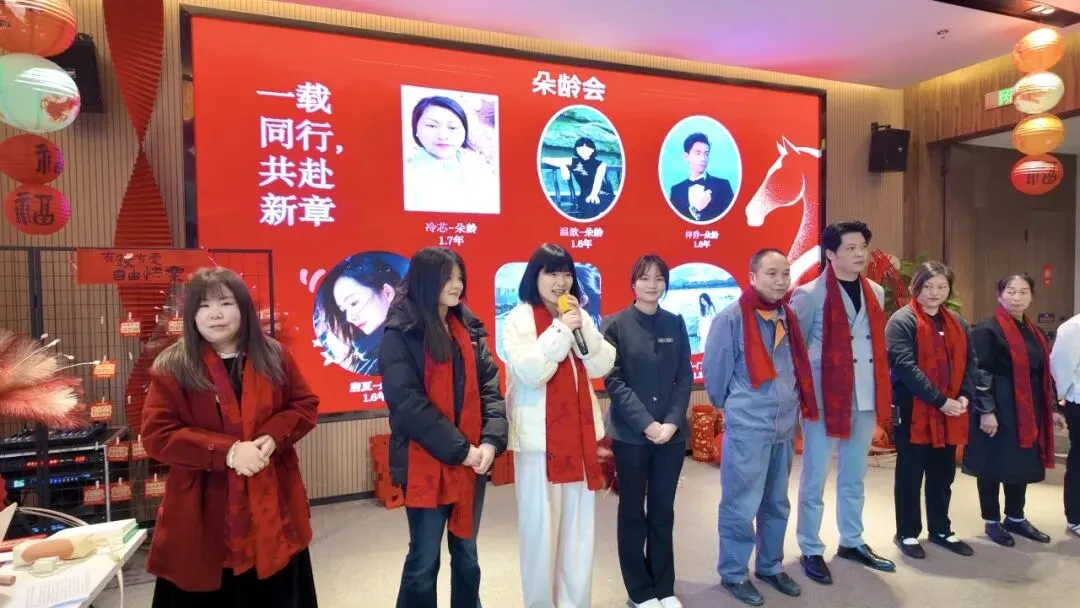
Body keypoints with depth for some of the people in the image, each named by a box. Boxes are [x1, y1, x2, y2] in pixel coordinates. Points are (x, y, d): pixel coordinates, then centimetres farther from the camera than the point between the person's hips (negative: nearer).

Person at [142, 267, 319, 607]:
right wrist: (227, 451, -21)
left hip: (272, 502, 2)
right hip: (203, 511, -2)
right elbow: (156, 436, -10)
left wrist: (273, 437, -14)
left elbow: (306, 405, 5)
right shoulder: (171, 368, -5)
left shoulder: (274, 356, 3)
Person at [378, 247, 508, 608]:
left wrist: (491, 441, -11)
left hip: (472, 462, 5)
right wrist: (459, 449, -17)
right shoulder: (401, 334, -9)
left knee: (466, 552, 19)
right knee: (424, 559, 8)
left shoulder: (469, 329, 8)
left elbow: (490, 387, 4)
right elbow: (408, 403, -16)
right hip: (426, 464, -5)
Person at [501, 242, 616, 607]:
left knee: (579, 525, 14)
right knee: (540, 526, 4)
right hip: (539, 436, -5)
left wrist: (582, 328, -10)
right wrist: (560, 330, -19)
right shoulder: (518, 320, -7)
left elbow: (602, 366, 2)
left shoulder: (578, 316, 9)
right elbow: (529, 373, -19)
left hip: (580, 431, 5)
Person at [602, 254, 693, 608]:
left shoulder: (675, 324, 6)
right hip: (630, 434, -3)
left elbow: (685, 378, 4)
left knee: (663, 510, 13)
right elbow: (614, 381, -9)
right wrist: (646, 423, -15)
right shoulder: (616, 324, -5)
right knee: (633, 511, 9)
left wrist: (672, 421, -9)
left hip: (672, 432, 3)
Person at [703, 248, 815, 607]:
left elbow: (797, 367, 17)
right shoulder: (731, 318, -13)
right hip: (746, 428, -6)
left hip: (785, 426, 7)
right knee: (740, 505, 4)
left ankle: (771, 566, 35)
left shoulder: (787, 317, 7)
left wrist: (792, 404, 16)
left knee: (777, 504, 18)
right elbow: (714, 370, -6)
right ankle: (733, 574, 21)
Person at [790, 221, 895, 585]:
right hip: (824, 398, -6)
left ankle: (852, 543, 34)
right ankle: (811, 552, 18)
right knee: (815, 479, 5)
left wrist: (881, 392, 12)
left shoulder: (875, 292, 9)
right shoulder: (809, 295, -11)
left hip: (865, 398, 6)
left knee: (854, 477, 19)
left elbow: (877, 343, 16)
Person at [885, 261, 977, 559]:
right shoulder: (902, 320, -10)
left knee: (943, 475, 16)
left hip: (951, 414, 6)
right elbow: (905, 366, -18)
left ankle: (941, 530, 31)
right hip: (913, 411, -6)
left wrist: (965, 396, -6)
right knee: (910, 475, 5)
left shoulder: (957, 323, 12)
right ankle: (907, 533, 17)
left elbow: (970, 362, 11)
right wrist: (940, 400, -19)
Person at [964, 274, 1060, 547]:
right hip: (998, 409, -8)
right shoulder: (986, 330, -11)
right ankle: (992, 521, 15)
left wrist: (1050, 408, 16)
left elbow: (1043, 373, 19)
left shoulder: (1034, 332, 14)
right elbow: (980, 373, -16)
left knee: (1022, 464, 15)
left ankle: (1016, 518, 29)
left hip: (1028, 410, 8)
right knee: (993, 464, 2)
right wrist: (986, 410, -19)